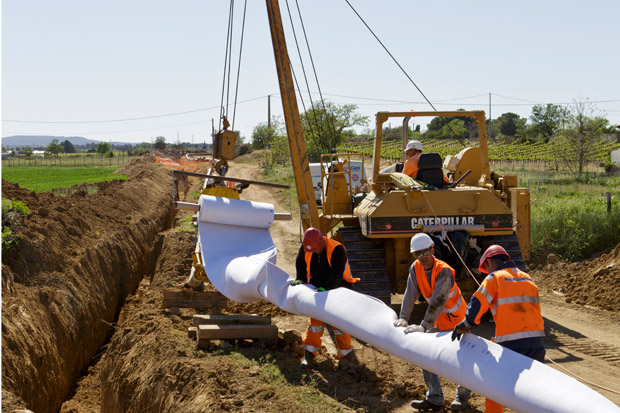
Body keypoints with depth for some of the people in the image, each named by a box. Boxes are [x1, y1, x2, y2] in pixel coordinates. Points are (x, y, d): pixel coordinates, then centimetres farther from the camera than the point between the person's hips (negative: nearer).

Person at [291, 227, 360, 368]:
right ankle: (309, 354, 6)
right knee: (315, 320, 1)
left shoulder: (337, 250, -25)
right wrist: (300, 279, 3)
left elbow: (337, 273, -34)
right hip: (318, 288, 4)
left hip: (337, 289, -4)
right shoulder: (306, 247, -9)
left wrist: (326, 288, -45)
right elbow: (300, 262, 13)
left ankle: (346, 352, 11)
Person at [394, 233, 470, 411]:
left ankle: (463, 396, 20)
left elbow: (438, 302, -38)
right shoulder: (415, 268, -10)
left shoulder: (444, 272, -31)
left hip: (457, 316, -6)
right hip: (438, 318, 7)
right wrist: (403, 318, -28)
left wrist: (424, 327, -44)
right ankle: (435, 399, 10)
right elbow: (410, 294, -15)